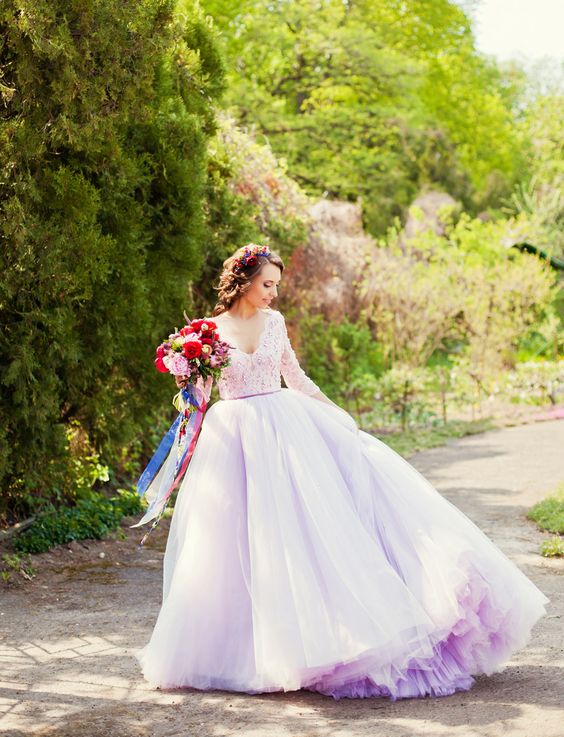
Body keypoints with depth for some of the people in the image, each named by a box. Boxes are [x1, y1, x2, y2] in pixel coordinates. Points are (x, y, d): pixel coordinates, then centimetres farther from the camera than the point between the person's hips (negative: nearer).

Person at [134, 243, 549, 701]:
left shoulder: (274, 321, 8)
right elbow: (200, 394, 3)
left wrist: (335, 412, 15)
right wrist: (186, 385, -17)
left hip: (285, 428, 3)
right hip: (235, 439, -3)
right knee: (247, 539, -5)